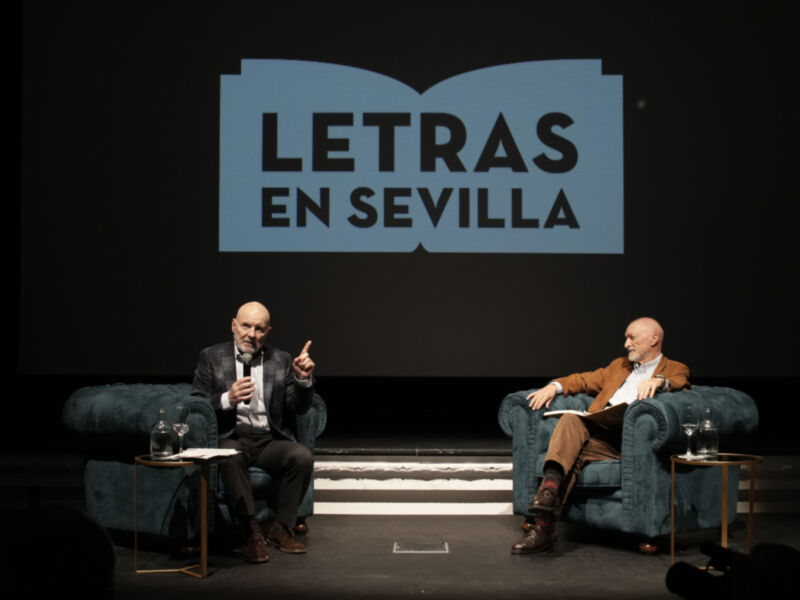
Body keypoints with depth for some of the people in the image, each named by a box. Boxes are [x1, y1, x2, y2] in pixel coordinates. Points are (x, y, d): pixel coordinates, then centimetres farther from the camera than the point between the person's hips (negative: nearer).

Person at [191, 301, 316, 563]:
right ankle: (252, 532, -27)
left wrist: (303, 379, -12)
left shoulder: (281, 361, 13)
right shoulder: (212, 358, 7)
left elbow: (298, 408, 7)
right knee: (231, 459, -36)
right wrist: (227, 399, -19)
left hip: (270, 440, 3)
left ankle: (281, 529, -13)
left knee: (303, 456, -27)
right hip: (230, 439, -2)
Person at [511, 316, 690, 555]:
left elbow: (680, 383, -5)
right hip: (598, 430, 5)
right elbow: (585, 380, 31)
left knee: (575, 451, -32)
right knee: (570, 420, -30)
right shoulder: (619, 365, 35)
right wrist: (554, 386, 12)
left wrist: (658, 380, -28)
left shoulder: (674, 369, 17)